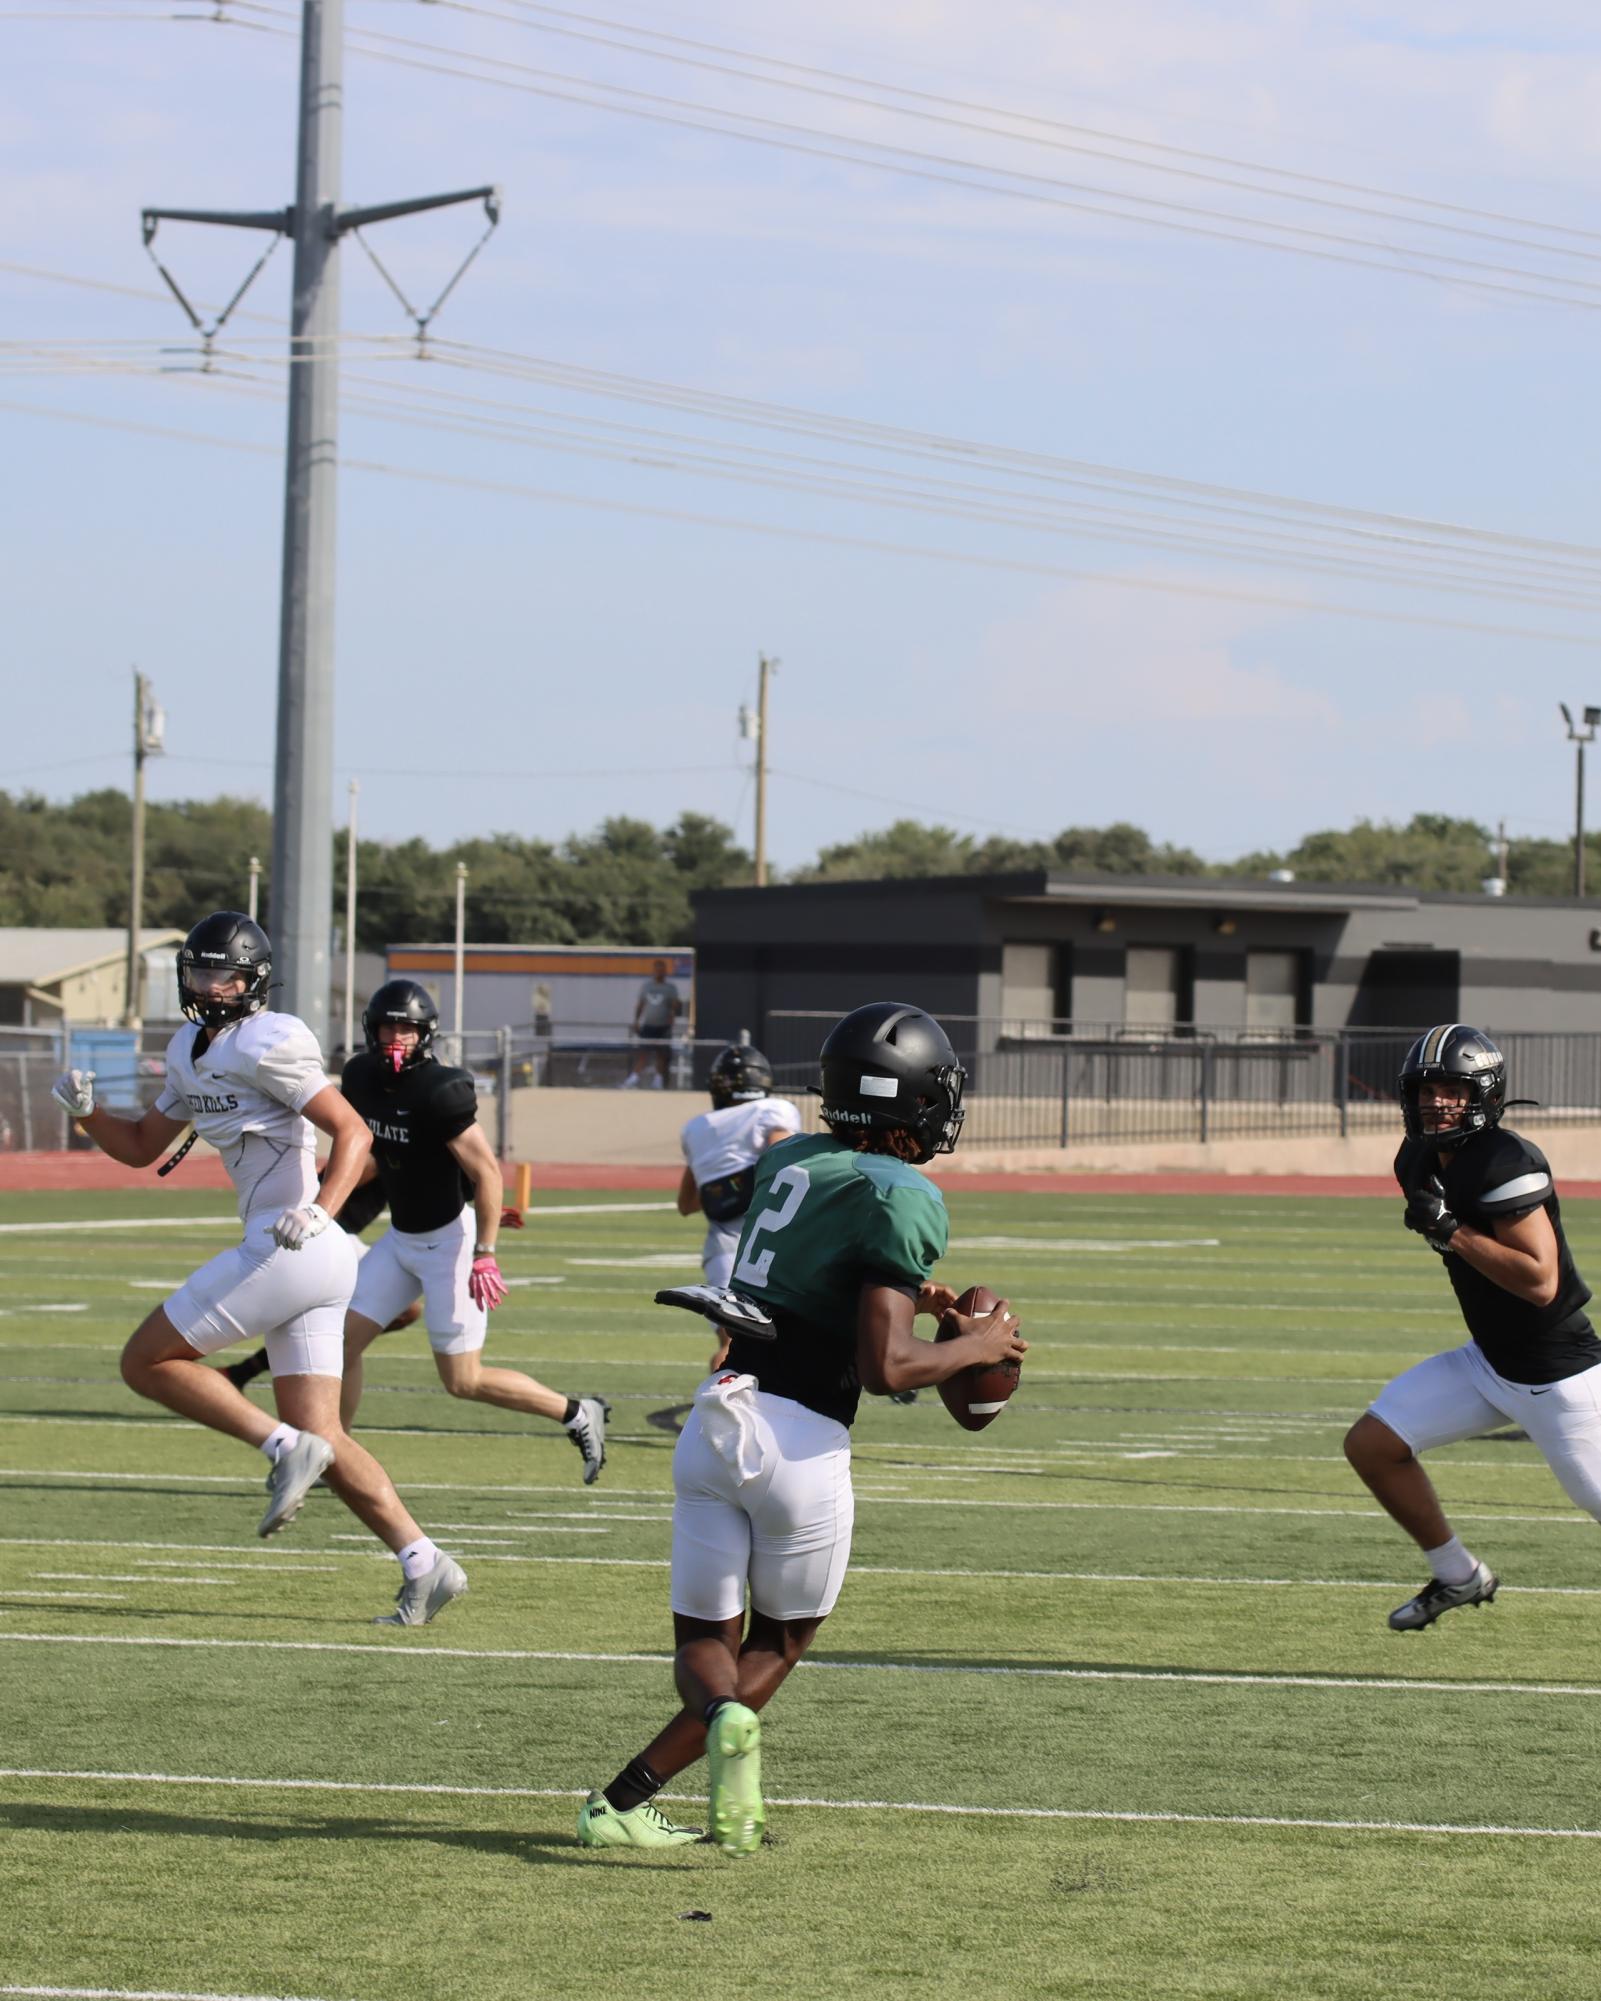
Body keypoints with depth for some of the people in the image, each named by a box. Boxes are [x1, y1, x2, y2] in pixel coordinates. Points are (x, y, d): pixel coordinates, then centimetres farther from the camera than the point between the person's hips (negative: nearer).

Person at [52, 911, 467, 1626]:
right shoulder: (191, 1053, 19)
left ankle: (285, 1447, -8)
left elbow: (352, 1132, -16)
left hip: (291, 1248, -9)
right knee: (320, 1437, 6)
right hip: (307, 1267, 9)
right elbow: (140, 1147, 27)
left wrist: (318, 1214, -30)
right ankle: (424, 1565, 2)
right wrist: (86, 1110, 8)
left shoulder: (266, 1044, -10)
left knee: (147, 1360, -1)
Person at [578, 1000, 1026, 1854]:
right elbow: (883, 1366, -16)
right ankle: (629, 1797, -6)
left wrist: (907, 1295, 24)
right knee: (779, 1641, 16)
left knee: (703, 1643, 15)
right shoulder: (902, 1199, -11)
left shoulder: (788, 1161, 11)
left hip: (717, 1416, 6)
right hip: (799, 1440, -6)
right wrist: (974, 1346, 0)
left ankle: (722, 1714, -23)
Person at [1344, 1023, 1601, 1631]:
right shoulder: (1419, 1160, 3)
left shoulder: (1507, 1163, -25)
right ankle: (1459, 1578, 16)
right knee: (1371, 1444, 1)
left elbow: (1540, 1281, -30)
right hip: (1487, 1361, 8)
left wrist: (1451, 1231, -28)